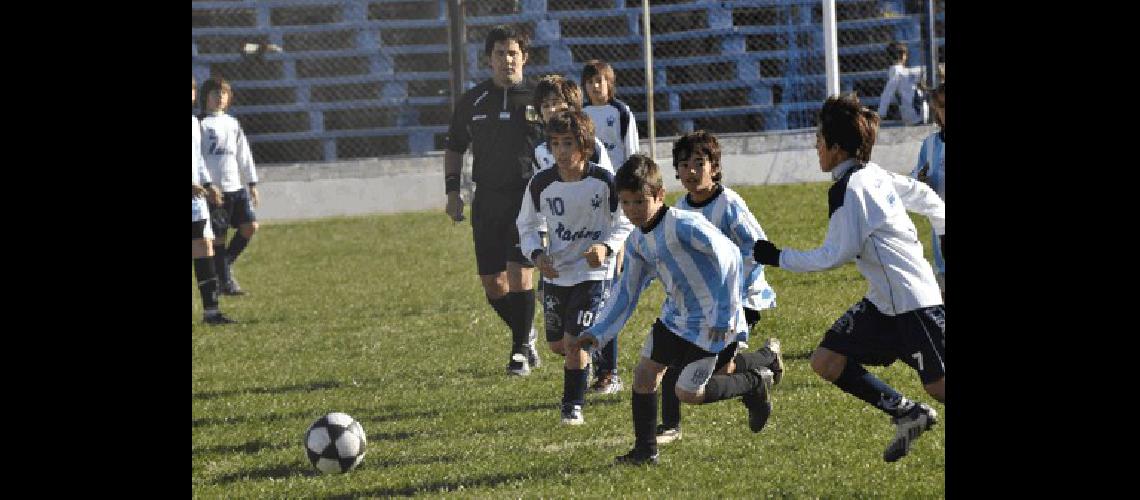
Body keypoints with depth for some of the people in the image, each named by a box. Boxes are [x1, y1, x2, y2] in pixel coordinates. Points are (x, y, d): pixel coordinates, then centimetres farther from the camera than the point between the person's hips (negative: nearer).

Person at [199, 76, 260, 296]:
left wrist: (252, 184, 17)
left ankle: (226, 262, 14)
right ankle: (226, 281, 5)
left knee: (250, 226, -5)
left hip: (236, 187, 6)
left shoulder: (233, 124, 16)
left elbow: (244, 155, 21)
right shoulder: (200, 124, -4)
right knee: (219, 237, -2)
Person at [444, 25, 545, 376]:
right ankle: (526, 337, 25)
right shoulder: (472, 102, 9)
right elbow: (454, 149, 19)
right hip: (487, 199, 4)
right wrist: (452, 191, 9)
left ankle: (520, 349, -1)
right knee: (491, 282, 3)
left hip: (529, 198, -4)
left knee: (519, 273, -14)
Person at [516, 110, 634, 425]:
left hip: (593, 272, -4)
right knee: (557, 344, 11)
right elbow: (527, 225, 7)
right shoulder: (541, 184, -8)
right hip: (555, 272, 4)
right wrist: (537, 254, -11)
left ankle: (573, 406, 5)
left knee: (574, 341, -12)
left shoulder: (604, 182, -15)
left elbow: (624, 224, -3)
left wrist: (606, 247, -21)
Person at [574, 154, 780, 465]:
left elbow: (729, 258, -22)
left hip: (710, 322, -8)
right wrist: (597, 333, 2)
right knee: (644, 373, 2)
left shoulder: (685, 226, -24)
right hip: (674, 316, 8)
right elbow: (626, 293, 11)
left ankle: (755, 384, 15)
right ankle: (645, 450, 14)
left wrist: (724, 316, -21)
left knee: (688, 393, -7)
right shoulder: (637, 243, 2)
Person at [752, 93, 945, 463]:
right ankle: (908, 415, 8)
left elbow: (836, 255, -16)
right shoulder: (877, 176, 10)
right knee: (826, 362, 4)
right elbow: (925, 197, 23)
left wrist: (778, 258, -7)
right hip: (884, 303, 10)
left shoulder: (847, 189, -16)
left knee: (938, 387, -14)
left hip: (913, 302, -10)